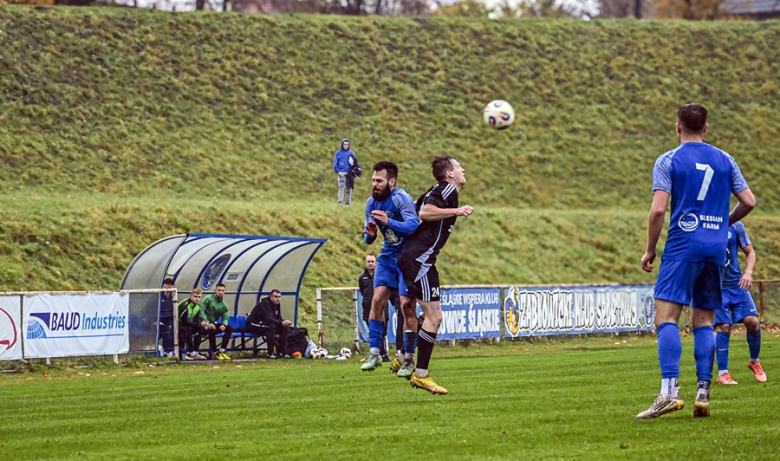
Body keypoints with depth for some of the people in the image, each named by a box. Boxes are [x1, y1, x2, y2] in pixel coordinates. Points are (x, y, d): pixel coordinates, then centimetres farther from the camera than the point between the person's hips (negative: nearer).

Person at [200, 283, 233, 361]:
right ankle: (215, 353, -27)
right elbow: (201, 311, -14)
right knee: (211, 330, -37)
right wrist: (208, 323, -26)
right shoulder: (208, 299, -5)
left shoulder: (224, 305, 11)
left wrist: (224, 324, -20)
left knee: (229, 328, -12)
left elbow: (225, 317, 5)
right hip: (205, 324, -6)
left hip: (214, 324, 6)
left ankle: (221, 351, -14)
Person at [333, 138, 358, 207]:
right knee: (341, 187, -11)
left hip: (349, 173, 1)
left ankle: (348, 202, 9)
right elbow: (335, 163, 3)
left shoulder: (351, 153, 7)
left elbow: (355, 162, 7)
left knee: (348, 188, 3)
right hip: (341, 173, -1)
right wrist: (337, 171, -8)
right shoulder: (338, 153, 4)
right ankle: (340, 201, -11)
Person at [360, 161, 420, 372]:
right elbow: (368, 240, 8)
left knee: (406, 305, -11)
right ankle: (374, 352, 0)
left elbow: (414, 226, -34)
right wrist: (370, 233, -16)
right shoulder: (371, 203, 2)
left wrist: (389, 222, -47)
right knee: (377, 300, -6)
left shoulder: (401, 198, -20)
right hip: (388, 256, 6)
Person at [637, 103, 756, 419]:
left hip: (683, 245, -5)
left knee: (666, 316, -10)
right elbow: (749, 201, 11)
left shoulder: (668, 161, 0)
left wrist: (650, 250, 2)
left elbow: (658, 209, -8)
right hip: (716, 249, 5)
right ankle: (703, 393, 1)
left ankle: (669, 391, -25)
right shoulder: (725, 160, 12)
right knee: (704, 322, 10)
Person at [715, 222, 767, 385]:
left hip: (737, 284, 2)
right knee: (723, 327, -10)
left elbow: (750, 251, 7)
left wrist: (748, 272, -11)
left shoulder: (736, 226, -1)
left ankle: (754, 362, 16)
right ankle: (722, 373, 0)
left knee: (752, 321, -8)